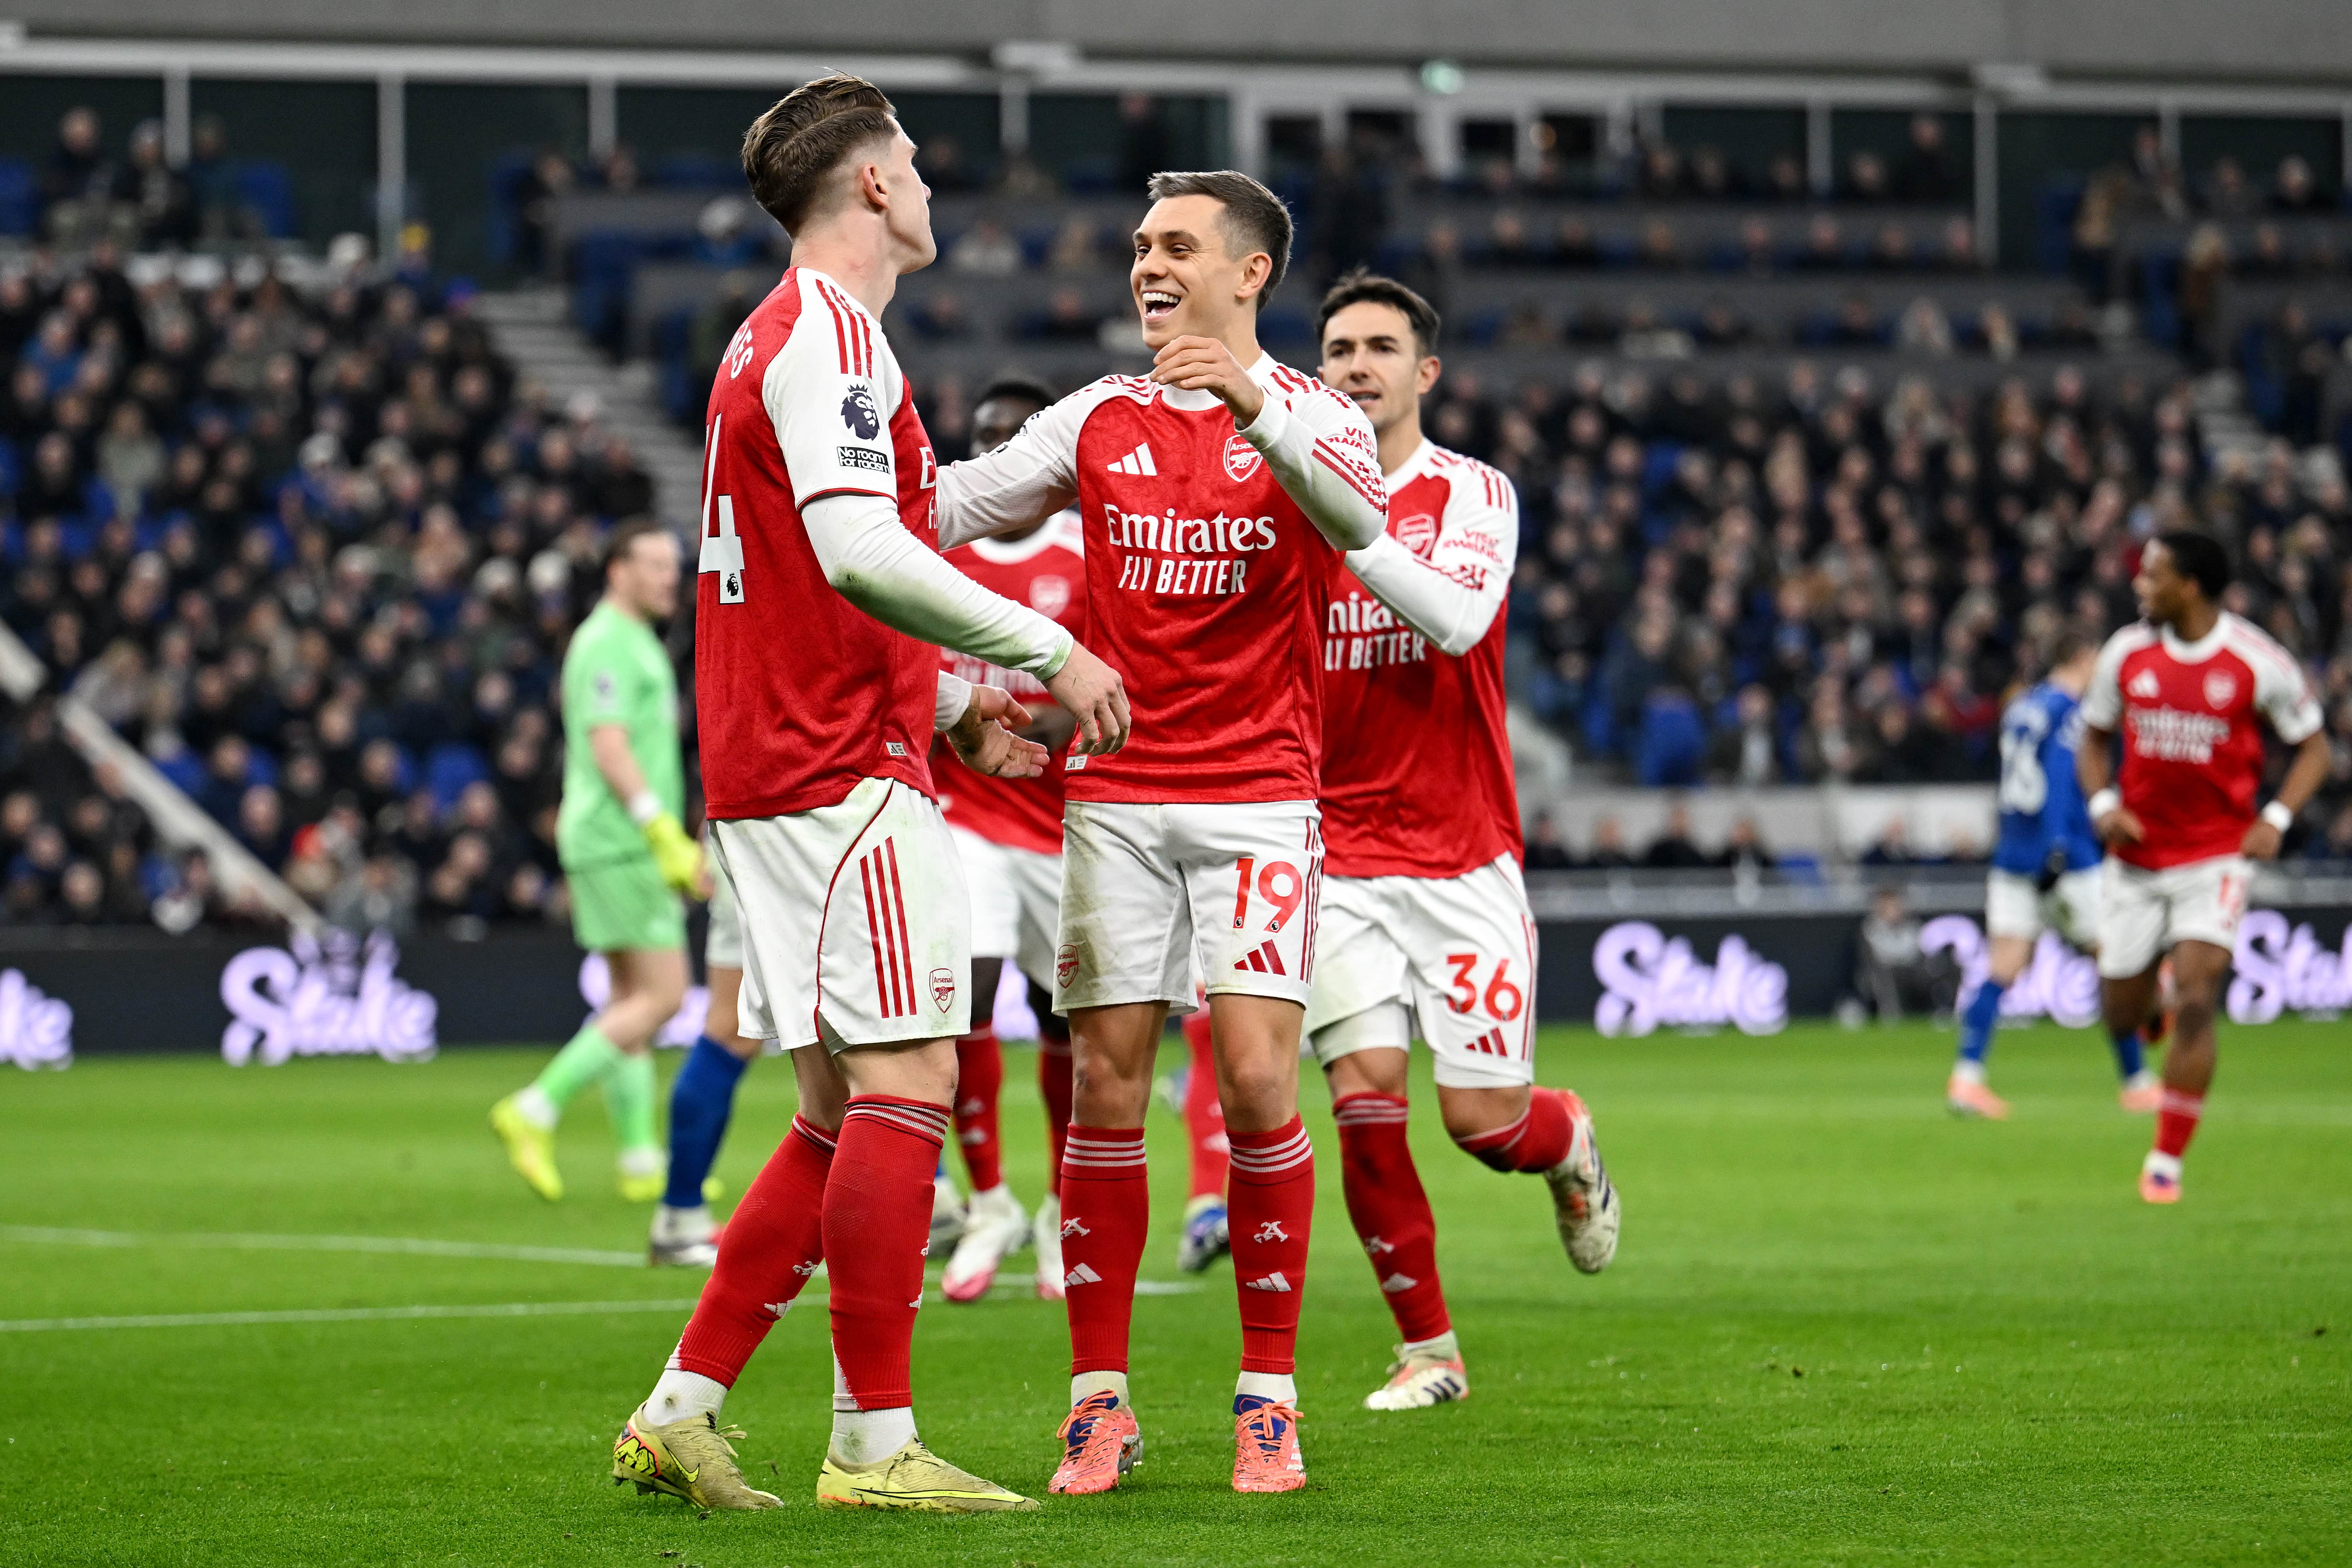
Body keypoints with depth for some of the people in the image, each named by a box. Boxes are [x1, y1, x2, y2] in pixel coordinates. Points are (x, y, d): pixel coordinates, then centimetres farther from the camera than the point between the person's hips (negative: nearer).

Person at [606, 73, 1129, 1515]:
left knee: (850, 1113, 11)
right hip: (843, 774, -10)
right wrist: (1047, 651, -18)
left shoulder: (785, 337, 21)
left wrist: (952, 706, 18)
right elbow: (858, 552, -24)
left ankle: (683, 1411, 10)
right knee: (907, 1088, -10)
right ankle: (875, 1447, -9)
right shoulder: (830, 331, -11)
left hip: (781, 766, 10)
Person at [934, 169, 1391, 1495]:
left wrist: (1256, 405, -34)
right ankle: (1102, 1401, 4)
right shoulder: (1098, 423, 12)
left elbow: (1362, 523, -20)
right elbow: (946, 508, 11)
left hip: (1261, 798, -3)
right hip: (1117, 798, 3)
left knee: (1258, 1083, -11)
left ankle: (1270, 1398, -1)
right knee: (1107, 1087, -2)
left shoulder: (1309, 414, 1)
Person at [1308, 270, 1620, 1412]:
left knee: (1484, 1122, -4)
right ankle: (1427, 1349, 2)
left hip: (1462, 854, -2)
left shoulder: (1474, 494, -2)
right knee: (1364, 1093, -12)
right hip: (1338, 855, 2)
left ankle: (1566, 1141, 33)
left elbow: (1457, 619, -22)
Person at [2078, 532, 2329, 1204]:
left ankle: (2167, 1161, -6)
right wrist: (2103, 804, -6)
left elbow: (2313, 746, 2)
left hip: (2217, 856, -3)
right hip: (2136, 858, 3)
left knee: (2195, 1003, -16)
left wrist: (2276, 820, -12)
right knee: (2121, 1017, 7)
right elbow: (2094, 738, 13)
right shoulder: (2126, 653, -1)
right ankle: (2157, 989, 47)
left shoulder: (2259, 662, -10)